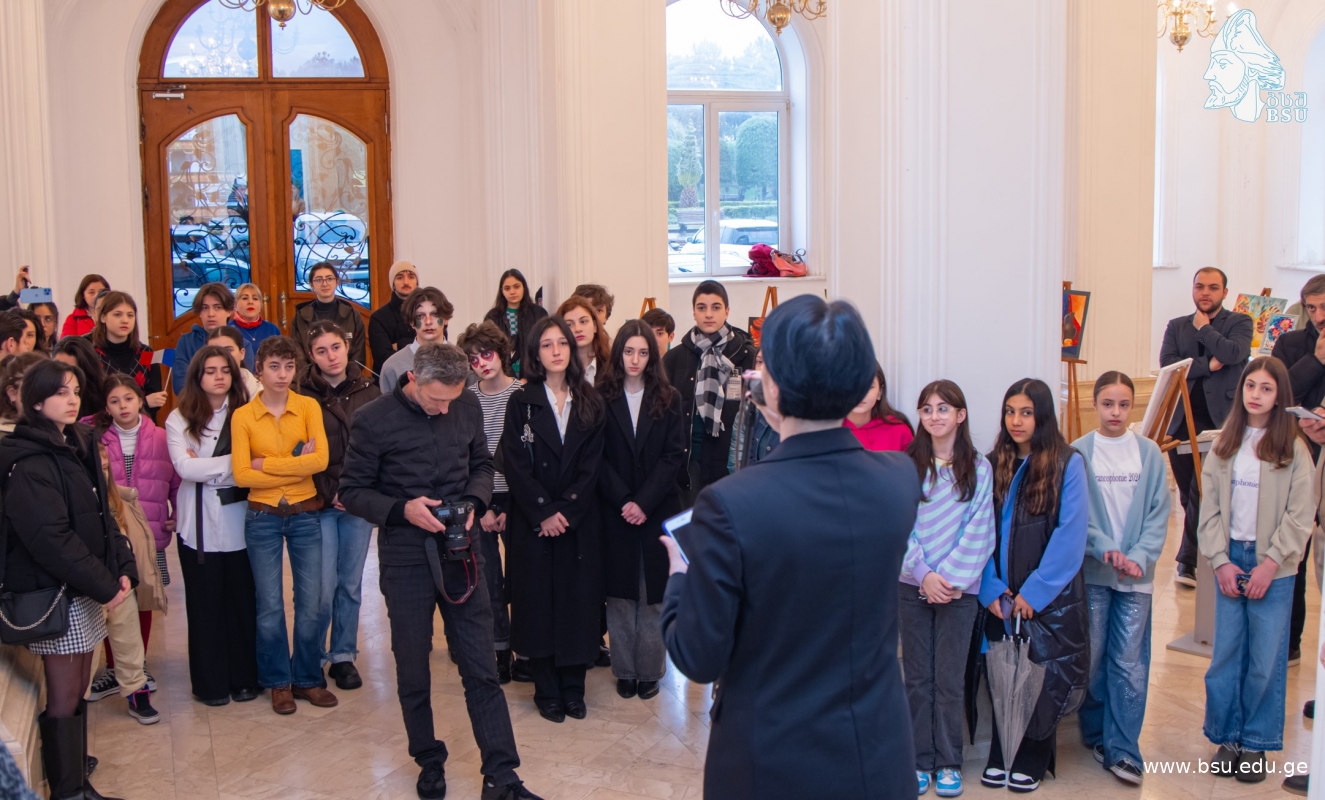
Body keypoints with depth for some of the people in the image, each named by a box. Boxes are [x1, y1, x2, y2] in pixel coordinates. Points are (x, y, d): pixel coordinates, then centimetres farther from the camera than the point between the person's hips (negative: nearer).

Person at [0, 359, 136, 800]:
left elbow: (101, 515, 14)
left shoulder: (78, 446, 12)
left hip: (86, 589, 8)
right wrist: (104, 585, -19)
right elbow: (50, 538, -22)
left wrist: (123, 568, 1)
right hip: (55, 592, -8)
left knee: (78, 689, 12)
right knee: (64, 697, -1)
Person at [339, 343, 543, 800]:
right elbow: (352, 491, -5)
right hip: (405, 560, -2)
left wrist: (474, 500, -8)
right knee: (413, 672, 11)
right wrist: (402, 509, -20)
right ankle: (430, 762, 31)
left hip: (461, 551, 2)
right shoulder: (374, 420, -11)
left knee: (481, 669, 3)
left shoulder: (468, 408, -2)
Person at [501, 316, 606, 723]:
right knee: (539, 602, 2)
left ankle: (573, 687, 16)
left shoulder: (590, 403, 5)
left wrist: (567, 511, -11)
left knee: (578, 599, 4)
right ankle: (547, 691, 13)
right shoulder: (521, 402, 1)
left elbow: (592, 465, -1)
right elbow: (515, 464, -6)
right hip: (533, 522, -1)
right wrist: (543, 514, -13)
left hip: (580, 520, 1)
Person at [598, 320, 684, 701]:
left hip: (658, 509, 0)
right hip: (615, 510, 0)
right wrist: (623, 501, -13)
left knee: (654, 593, 3)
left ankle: (650, 670, 12)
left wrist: (644, 502, -12)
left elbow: (674, 455, -2)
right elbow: (599, 458, -2)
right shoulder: (602, 399, 1)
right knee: (620, 591, 4)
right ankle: (624, 670, 14)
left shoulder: (669, 399, 4)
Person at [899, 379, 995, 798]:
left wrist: (951, 576, -12)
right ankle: (919, 760, 17)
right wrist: (924, 574, -13)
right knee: (917, 677, 7)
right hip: (912, 586, 1)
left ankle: (948, 763, 15)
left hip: (959, 587, -1)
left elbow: (979, 531, -3)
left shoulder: (979, 468, 1)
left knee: (949, 679, 4)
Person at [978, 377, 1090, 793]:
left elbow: (1070, 536, -12)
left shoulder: (1067, 464, -7)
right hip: (1002, 598, 3)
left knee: (1043, 679, 4)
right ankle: (1001, 755, 21)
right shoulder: (994, 465, 6)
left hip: (1049, 597, -3)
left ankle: (1032, 760, 19)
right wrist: (991, 588, -8)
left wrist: (1034, 592, -14)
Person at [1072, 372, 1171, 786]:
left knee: (1130, 662, -1)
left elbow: (1158, 514, 2)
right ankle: (1095, 732, 24)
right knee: (1092, 658, 7)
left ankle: (1122, 748, 4)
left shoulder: (1149, 453, 4)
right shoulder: (1078, 452, -1)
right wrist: (1105, 548, -17)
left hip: (1137, 575, 1)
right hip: (1091, 571, -1)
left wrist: (1139, 557, -12)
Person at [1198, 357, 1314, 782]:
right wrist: (1221, 562, -5)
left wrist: (1271, 563, -13)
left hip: (1273, 567, -3)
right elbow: (1210, 508, 5)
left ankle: (1255, 744, 15)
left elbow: (1300, 515, -6)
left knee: (1266, 659, 2)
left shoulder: (1293, 449, -3)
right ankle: (1226, 737, 19)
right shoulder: (1224, 445, 6)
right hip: (1230, 561, 3)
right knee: (1226, 655, 6)